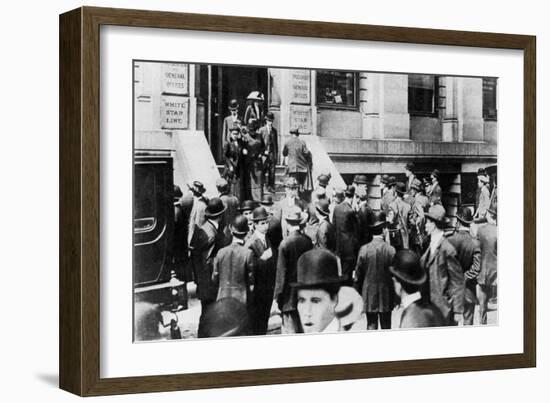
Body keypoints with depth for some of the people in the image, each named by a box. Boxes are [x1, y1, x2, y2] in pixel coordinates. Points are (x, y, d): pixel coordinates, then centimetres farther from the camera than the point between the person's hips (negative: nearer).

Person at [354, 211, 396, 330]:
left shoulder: (364, 249, -10)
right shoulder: (391, 250, -11)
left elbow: (358, 275, -3)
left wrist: (358, 292, 11)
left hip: (369, 294, 0)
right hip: (386, 294, 0)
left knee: (371, 325, 6)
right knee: (386, 326, 9)